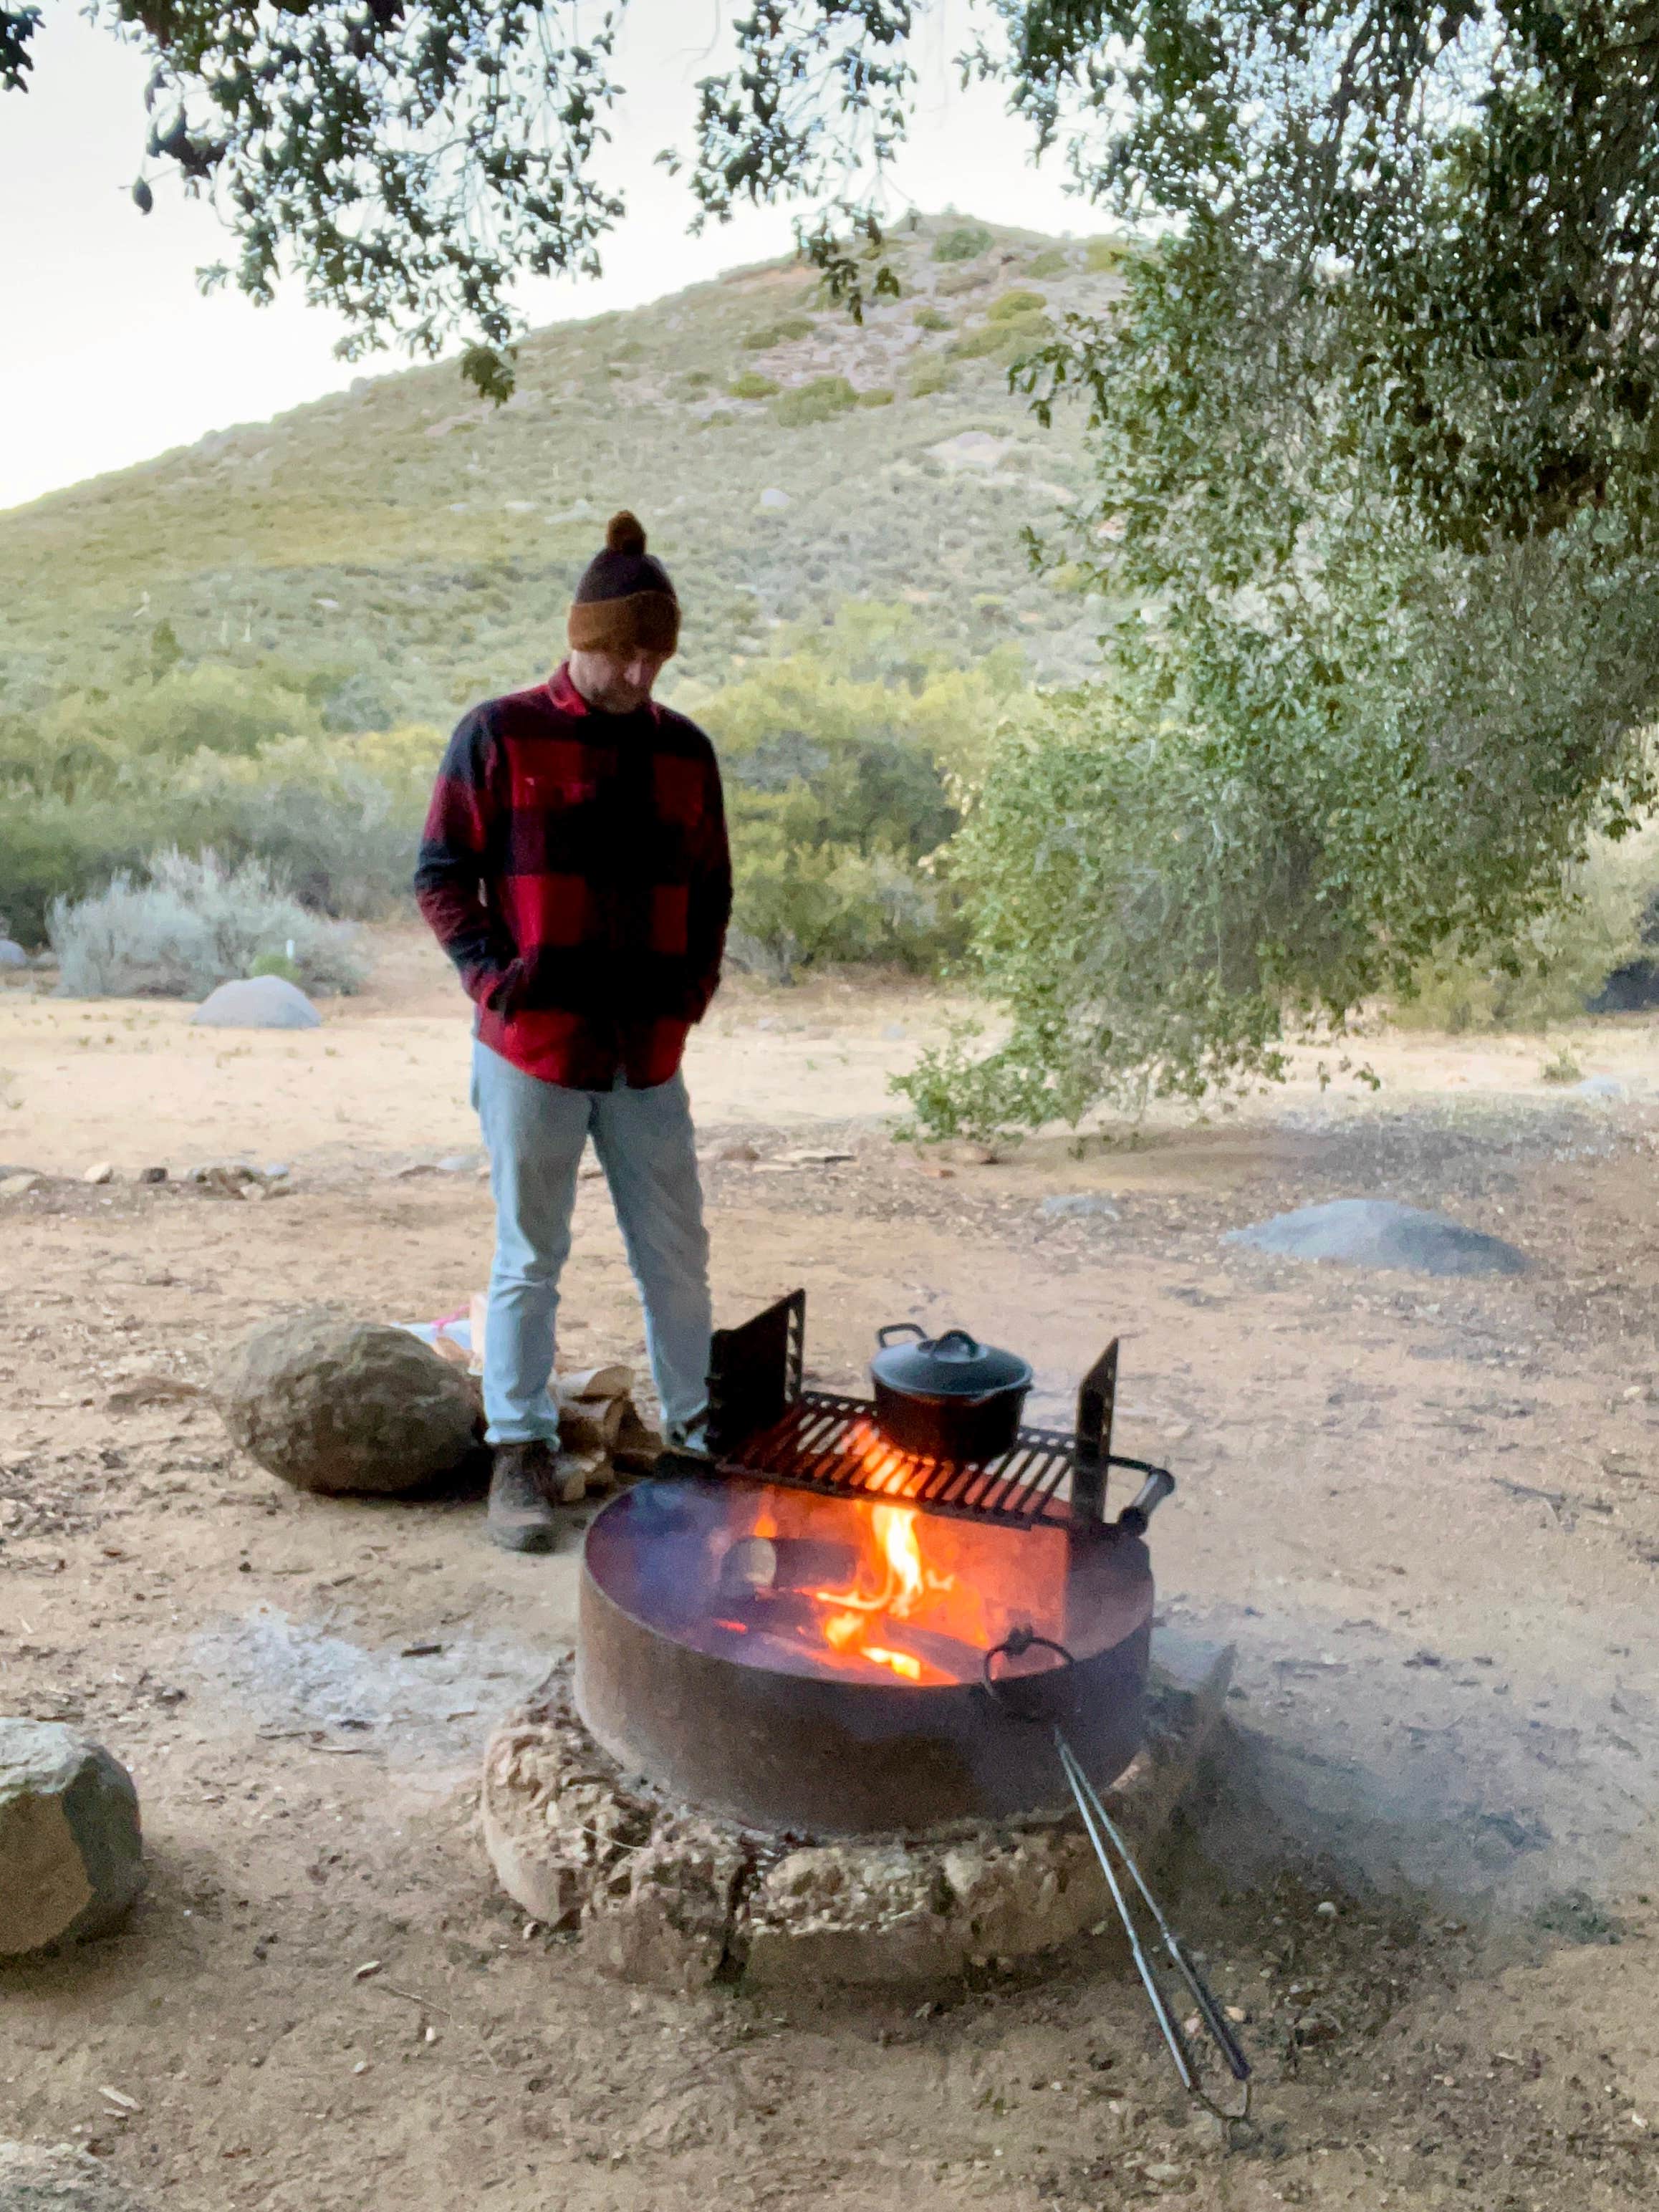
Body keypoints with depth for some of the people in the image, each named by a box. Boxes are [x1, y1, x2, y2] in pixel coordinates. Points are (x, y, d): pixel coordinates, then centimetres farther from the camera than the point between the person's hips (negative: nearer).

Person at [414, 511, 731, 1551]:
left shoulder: (685, 750, 9)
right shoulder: (500, 735, -3)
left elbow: (710, 886, 16)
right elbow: (442, 874, -2)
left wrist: (697, 978, 2)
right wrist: (494, 971, -13)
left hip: (648, 1051, 4)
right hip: (532, 1045, -4)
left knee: (677, 1256, 12)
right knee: (530, 1260, 6)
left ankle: (697, 1427, 29)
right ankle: (522, 1455, 19)